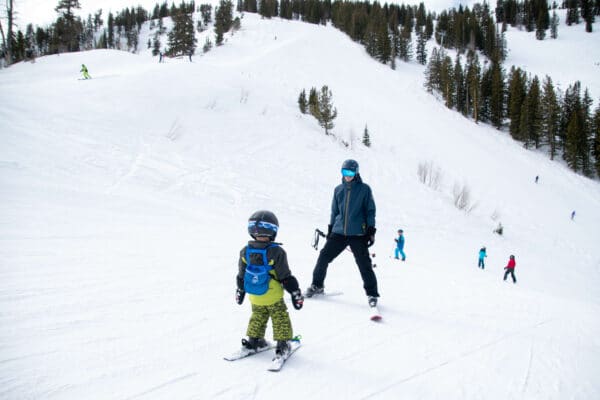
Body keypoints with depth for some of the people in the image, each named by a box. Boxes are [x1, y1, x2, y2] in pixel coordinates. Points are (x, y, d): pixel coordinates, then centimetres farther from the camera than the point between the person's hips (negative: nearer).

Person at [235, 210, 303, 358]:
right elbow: (286, 277, -16)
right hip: (273, 297, -4)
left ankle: (254, 340, 28)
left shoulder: (245, 252, -7)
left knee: (257, 317, 24)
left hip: (255, 298, 5)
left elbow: (241, 275, 5)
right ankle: (282, 343, 12)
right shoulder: (276, 252, -21)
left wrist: (240, 291, 21)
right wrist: (295, 292, -5)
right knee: (280, 319, 11)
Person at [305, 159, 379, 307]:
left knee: (364, 264, -4)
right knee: (324, 256, 1)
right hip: (339, 232, 4)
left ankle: (372, 294, 10)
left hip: (358, 234, -4)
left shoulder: (364, 189, 0)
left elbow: (370, 210, 2)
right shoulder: (338, 189, 10)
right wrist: (330, 228, 16)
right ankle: (317, 286, 19)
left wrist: (371, 230, -5)